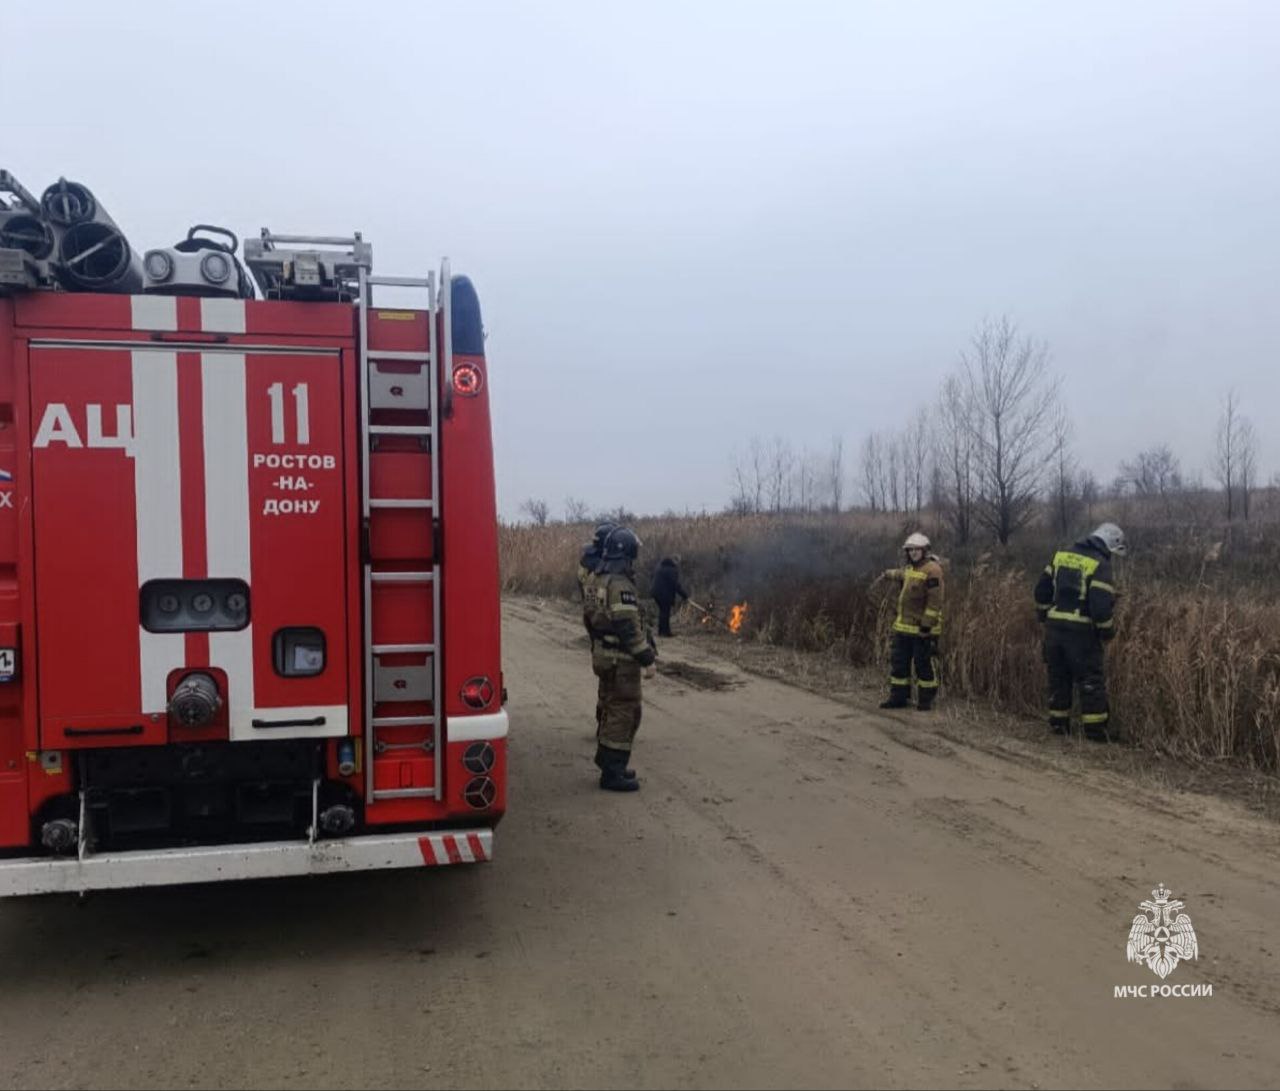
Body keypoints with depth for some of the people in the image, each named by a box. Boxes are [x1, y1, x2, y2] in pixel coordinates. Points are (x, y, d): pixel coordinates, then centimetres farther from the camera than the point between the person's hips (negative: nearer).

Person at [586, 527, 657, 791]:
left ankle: (606, 759, 32)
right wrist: (647, 659, -19)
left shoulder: (600, 580, 9)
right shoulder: (620, 584, -22)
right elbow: (629, 627, -25)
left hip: (604, 654, 10)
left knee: (611, 708, 21)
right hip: (622, 660, -10)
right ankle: (612, 773, 1)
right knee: (625, 713, -3)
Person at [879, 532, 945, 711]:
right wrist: (889, 574, 57)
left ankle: (926, 700, 12)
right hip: (903, 626, 8)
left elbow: (935, 601, -20)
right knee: (898, 662, 11)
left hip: (923, 628, -8)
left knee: (924, 664, 1)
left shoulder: (932, 570, -15)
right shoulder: (909, 568, 12)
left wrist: (926, 624, -23)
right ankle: (898, 697, 19)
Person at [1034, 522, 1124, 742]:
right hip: (1082, 631, -6)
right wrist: (1108, 630, -3)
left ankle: (1058, 724, 22)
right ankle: (1095, 730, 7)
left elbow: (1041, 589, 11)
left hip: (1054, 627, 6)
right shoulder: (1100, 565, -10)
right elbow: (1101, 604, -18)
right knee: (1092, 680, 5)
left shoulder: (1062, 555, 9)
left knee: (1058, 678, 15)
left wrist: (1045, 616, 21)